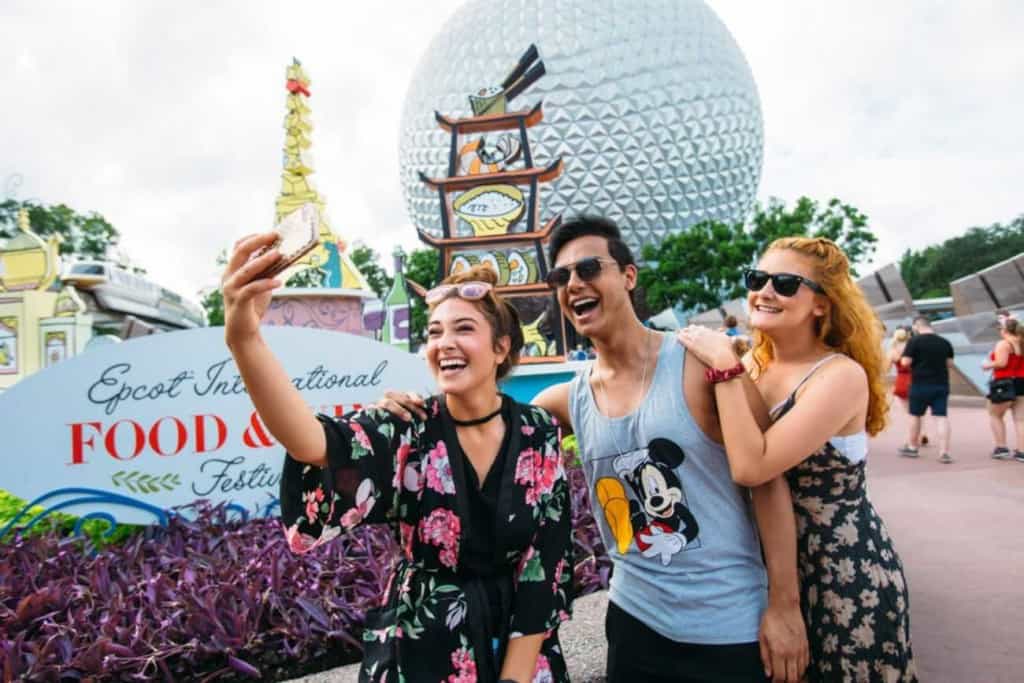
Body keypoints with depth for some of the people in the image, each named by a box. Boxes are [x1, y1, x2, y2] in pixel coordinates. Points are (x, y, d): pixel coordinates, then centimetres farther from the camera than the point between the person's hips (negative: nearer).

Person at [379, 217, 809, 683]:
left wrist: (784, 605, -12)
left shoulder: (701, 364, -12)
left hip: (732, 627, -3)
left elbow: (768, 481, -10)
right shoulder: (567, 401, -2)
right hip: (636, 621, 3)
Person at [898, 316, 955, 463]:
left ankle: (912, 447, 26)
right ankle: (944, 452, -6)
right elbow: (950, 363, 10)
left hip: (920, 384, -3)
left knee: (915, 415, 13)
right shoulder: (944, 342, 5)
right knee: (941, 416, 1)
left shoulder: (914, 341, -9)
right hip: (941, 384, 3)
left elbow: (905, 362, -13)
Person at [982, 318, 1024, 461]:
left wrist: (987, 365, -5)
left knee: (995, 416, 10)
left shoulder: (1003, 344, -12)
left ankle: (1001, 448, 6)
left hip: (1005, 383, -6)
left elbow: (1001, 363, -22)